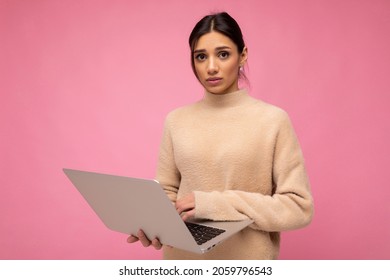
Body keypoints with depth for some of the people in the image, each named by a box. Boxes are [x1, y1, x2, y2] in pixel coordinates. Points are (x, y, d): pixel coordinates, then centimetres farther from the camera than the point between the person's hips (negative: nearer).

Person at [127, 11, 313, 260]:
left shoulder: (273, 119, -12)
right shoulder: (176, 120, -1)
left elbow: (299, 207, -13)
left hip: (247, 258, -2)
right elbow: (167, 191, 3)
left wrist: (218, 204, -21)